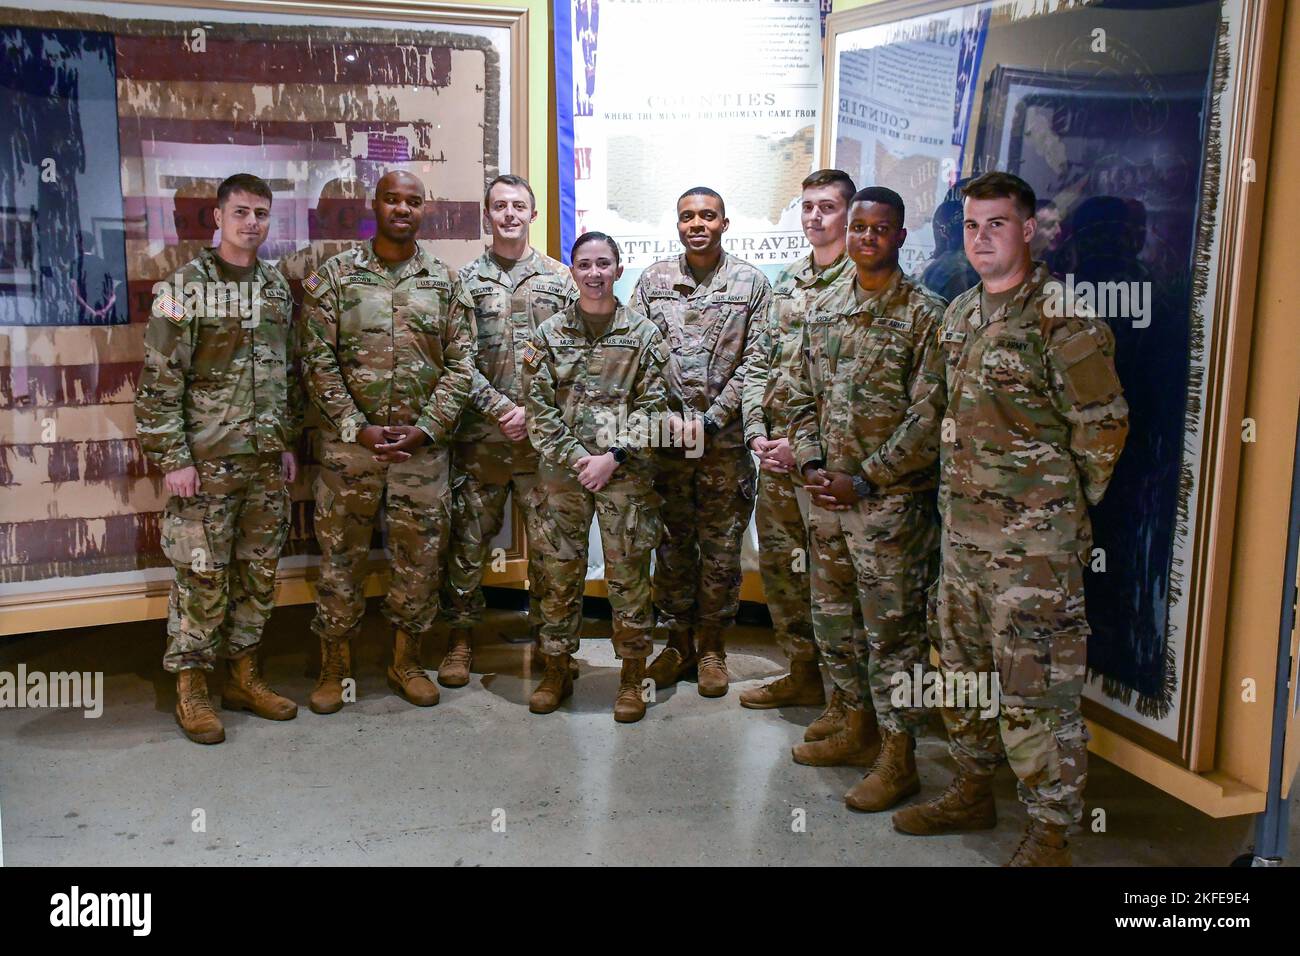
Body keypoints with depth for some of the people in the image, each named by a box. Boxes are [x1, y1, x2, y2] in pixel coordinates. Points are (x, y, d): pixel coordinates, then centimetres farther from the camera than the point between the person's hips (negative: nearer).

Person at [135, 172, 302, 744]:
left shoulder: (277, 289, 10)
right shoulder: (184, 288, -6)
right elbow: (159, 382, -9)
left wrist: (289, 444, 11)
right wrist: (173, 458, -13)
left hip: (266, 462, 5)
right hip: (206, 461, -5)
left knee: (259, 573, 11)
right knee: (201, 575, 1)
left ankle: (243, 676, 24)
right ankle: (192, 688, 14)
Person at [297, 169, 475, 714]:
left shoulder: (443, 281, 6)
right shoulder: (334, 277, 1)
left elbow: (460, 363, 3)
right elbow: (318, 361, -4)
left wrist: (428, 427, -8)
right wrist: (358, 428, -12)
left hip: (423, 445, 2)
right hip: (349, 444, -1)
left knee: (421, 557, 9)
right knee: (341, 556, 6)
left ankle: (406, 660, 27)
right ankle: (335, 665, 22)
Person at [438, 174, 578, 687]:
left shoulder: (559, 278, 8)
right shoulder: (466, 280, 6)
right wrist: (504, 408, -12)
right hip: (480, 434, 0)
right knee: (468, 539, 6)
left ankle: (550, 638, 20)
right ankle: (460, 638, 19)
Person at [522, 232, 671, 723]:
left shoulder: (644, 333, 3)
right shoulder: (549, 333, 5)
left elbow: (652, 406, -1)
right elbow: (538, 406, 2)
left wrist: (614, 457, -12)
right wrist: (575, 458, -8)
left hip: (626, 474, -1)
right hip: (561, 472, 1)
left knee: (629, 577, 3)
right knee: (560, 573, 8)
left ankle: (632, 677, 16)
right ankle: (556, 670, 22)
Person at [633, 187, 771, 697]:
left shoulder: (752, 283, 1)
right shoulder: (653, 280, 7)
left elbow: (754, 363, -3)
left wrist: (711, 420, -12)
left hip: (727, 439, -1)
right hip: (665, 438, 2)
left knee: (722, 548, 6)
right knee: (672, 544, 9)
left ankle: (712, 647, 21)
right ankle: (677, 642, 23)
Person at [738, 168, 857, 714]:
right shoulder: (786, 284, 16)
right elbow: (759, 365, 16)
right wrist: (757, 434, 2)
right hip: (775, 452, 8)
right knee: (777, 562, 14)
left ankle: (844, 694, 12)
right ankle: (803, 673, 29)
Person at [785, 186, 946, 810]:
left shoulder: (926, 315, -8)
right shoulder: (824, 309, 10)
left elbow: (929, 418, -14)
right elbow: (802, 395, 13)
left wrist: (865, 480, -15)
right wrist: (813, 465, -1)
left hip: (891, 499, -6)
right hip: (830, 495, 7)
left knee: (893, 628, 1)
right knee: (834, 618, 16)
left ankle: (897, 759, 13)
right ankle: (859, 729, 33)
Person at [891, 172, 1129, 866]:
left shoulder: (1060, 315, -11)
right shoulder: (959, 314, 13)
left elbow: (1102, 425, -10)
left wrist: (1062, 507, -2)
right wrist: (960, 494, 15)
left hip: (1033, 539, -8)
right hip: (961, 528, 8)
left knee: (1036, 685, -2)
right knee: (962, 667, 18)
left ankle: (1050, 833, 13)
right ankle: (973, 791, 36)